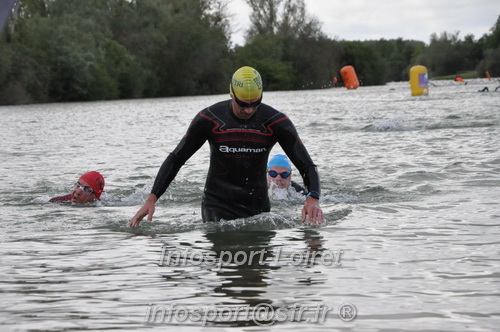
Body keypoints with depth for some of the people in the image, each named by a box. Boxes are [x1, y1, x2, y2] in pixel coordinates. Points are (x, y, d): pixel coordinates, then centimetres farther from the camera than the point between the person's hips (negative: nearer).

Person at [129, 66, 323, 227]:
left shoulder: (276, 122, -9)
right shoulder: (208, 120, -11)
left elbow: (307, 166, -8)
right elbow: (175, 159, -1)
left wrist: (312, 198, -30)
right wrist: (151, 199, -11)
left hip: (258, 206, 2)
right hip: (218, 206, -2)